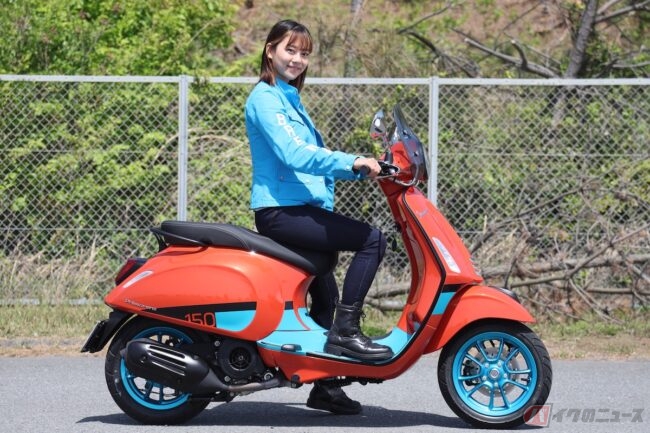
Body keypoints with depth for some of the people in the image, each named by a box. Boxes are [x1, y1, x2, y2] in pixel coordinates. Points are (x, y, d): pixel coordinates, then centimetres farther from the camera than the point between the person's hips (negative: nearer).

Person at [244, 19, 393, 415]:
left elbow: (311, 158, 20)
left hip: (299, 209, 11)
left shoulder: (289, 98, 21)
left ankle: (326, 388, 26)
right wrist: (352, 162, -30)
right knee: (371, 239, -20)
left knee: (325, 296, 18)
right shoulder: (266, 98, -10)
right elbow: (293, 154, -24)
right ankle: (346, 331, -18)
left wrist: (362, 168, 8)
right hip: (282, 210, -11)